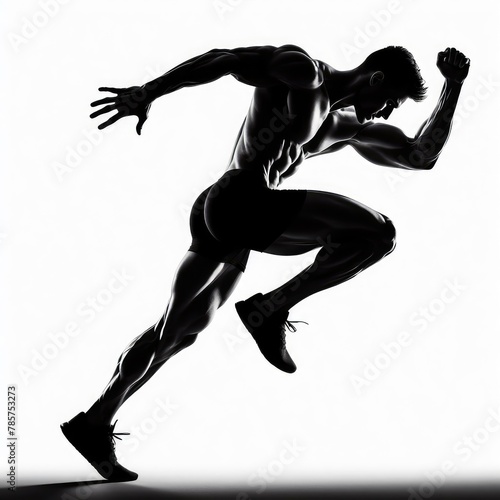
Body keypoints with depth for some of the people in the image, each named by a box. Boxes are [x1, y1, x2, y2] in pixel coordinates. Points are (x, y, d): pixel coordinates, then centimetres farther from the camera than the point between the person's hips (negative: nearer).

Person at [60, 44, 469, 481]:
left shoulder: (347, 127, 25)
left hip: (219, 218, 10)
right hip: (238, 200, -10)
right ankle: (270, 309, -9)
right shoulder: (302, 71, 1)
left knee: (180, 332, 15)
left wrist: (453, 86, 26)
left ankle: (93, 425, 23)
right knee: (377, 233, -11)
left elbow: (422, 156, 28)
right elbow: (223, 58, -6)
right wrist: (147, 93, -15)